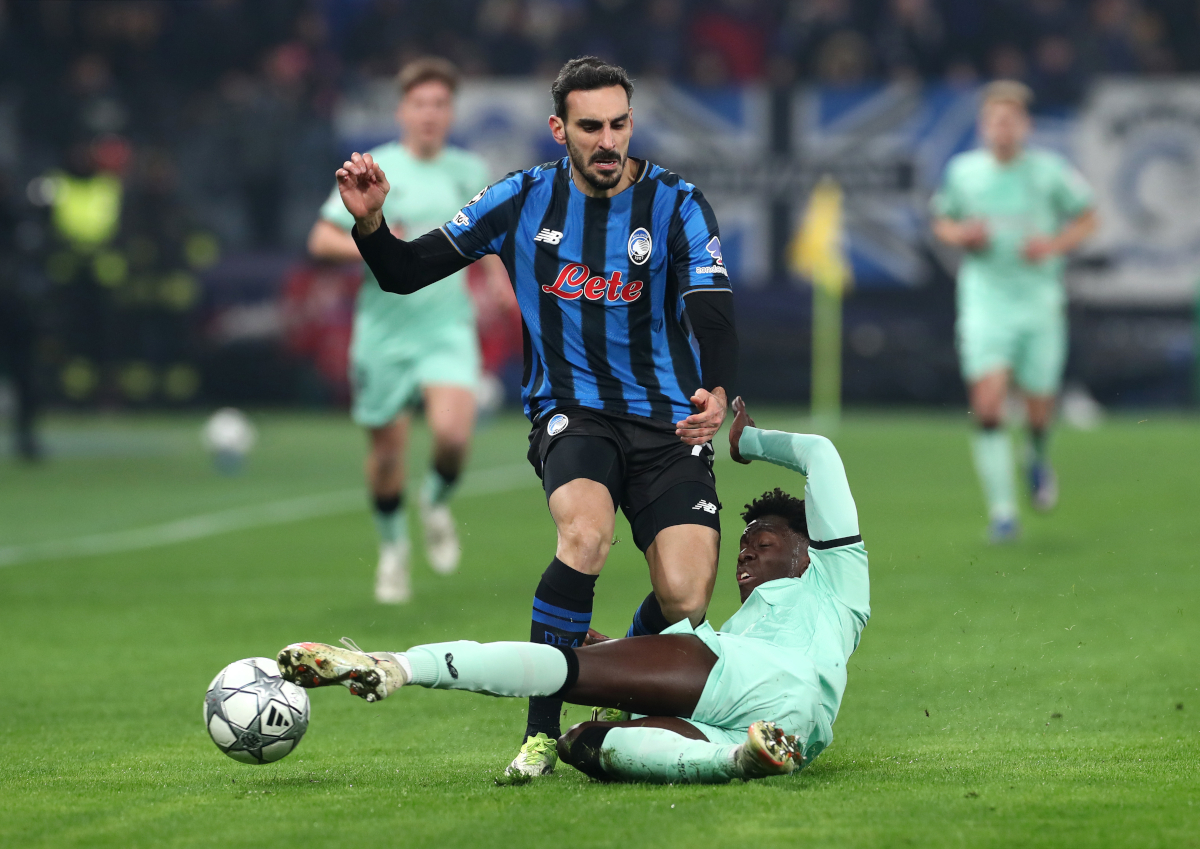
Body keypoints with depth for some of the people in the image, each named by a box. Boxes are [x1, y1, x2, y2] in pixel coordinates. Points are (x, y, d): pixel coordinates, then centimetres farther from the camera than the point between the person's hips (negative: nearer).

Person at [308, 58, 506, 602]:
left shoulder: (469, 171, 7)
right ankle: (393, 547, 32)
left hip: (447, 328, 1)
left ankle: (437, 501, 11)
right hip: (384, 329, -1)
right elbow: (321, 240, -3)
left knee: (452, 432, -23)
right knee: (387, 449, 5)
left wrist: (497, 277, 10)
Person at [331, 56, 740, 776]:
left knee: (686, 600, -15)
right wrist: (371, 222, -16)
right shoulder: (522, 202, 2)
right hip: (571, 412, 0)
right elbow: (406, 272, 6)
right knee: (586, 532, -33)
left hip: (669, 422, 1)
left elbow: (714, 312, -14)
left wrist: (717, 392, -34)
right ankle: (541, 730, -23)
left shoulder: (675, 203, -2)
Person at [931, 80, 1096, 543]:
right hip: (984, 300, 0)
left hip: (1039, 301, 0)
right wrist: (960, 235, -8)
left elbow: (1087, 218, 7)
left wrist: (1055, 244, -11)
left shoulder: (1050, 171, -4)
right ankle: (1002, 510, -8)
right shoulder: (962, 171, 0)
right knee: (987, 406, -14)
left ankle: (1039, 457, 44)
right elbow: (942, 221, 15)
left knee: (1038, 407, 7)